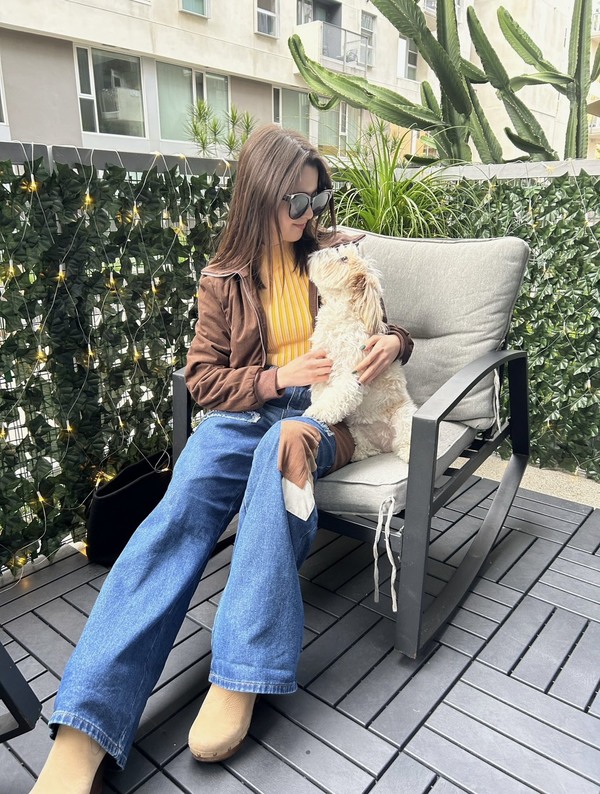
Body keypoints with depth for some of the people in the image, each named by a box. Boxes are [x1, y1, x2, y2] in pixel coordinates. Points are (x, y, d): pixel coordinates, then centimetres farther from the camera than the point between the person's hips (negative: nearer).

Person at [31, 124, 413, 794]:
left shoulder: (336, 255, 12)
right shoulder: (223, 279, 10)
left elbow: (385, 326, 21)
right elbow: (202, 379, 6)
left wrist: (392, 343, -5)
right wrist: (277, 377, -11)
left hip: (321, 409, 0)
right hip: (243, 412, 1)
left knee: (280, 453, -38)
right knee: (181, 509, -29)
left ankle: (239, 679, -33)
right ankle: (82, 730, -31)